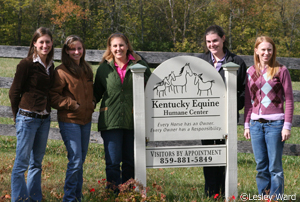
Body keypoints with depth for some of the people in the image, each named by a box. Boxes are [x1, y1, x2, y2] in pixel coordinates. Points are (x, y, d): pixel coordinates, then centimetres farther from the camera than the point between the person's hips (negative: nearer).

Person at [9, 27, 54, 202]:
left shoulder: (50, 66, 9)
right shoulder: (26, 64, -9)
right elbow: (14, 92, -4)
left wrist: (46, 111, 12)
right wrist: (18, 116, 3)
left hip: (44, 119, 6)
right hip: (28, 118, -6)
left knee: (37, 163, 13)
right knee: (22, 162, -3)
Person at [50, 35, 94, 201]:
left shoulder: (87, 69, 12)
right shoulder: (61, 72, -11)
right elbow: (54, 97, -11)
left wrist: (92, 103, 8)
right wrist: (73, 105, -16)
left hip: (86, 120, 7)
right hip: (69, 121, -7)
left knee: (80, 160, 12)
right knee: (75, 160, -11)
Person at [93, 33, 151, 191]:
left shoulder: (139, 65, 3)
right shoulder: (104, 68, 6)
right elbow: (96, 93, 15)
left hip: (134, 121, 0)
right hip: (111, 121, 0)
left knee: (131, 163, 7)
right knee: (112, 162, -6)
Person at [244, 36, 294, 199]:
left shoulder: (281, 71, -1)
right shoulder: (251, 72, 12)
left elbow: (289, 100, -1)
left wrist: (287, 125, -7)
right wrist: (247, 124, 13)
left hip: (274, 123, -4)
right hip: (256, 123, 4)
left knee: (275, 166, -3)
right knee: (261, 166, 7)